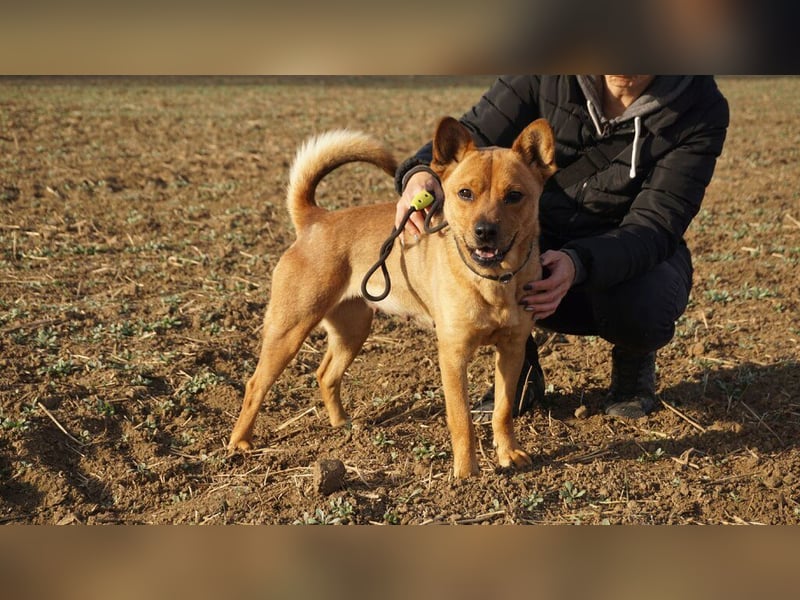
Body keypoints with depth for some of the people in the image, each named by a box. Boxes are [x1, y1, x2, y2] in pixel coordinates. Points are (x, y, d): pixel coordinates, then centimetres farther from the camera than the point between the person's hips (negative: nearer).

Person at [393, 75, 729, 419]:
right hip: (538, 246, 2)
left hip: (636, 259, -2)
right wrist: (422, 172, -36)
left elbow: (655, 226, -25)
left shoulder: (701, 107, -19)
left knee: (635, 306, -37)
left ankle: (633, 359, 4)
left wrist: (578, 263, -45)